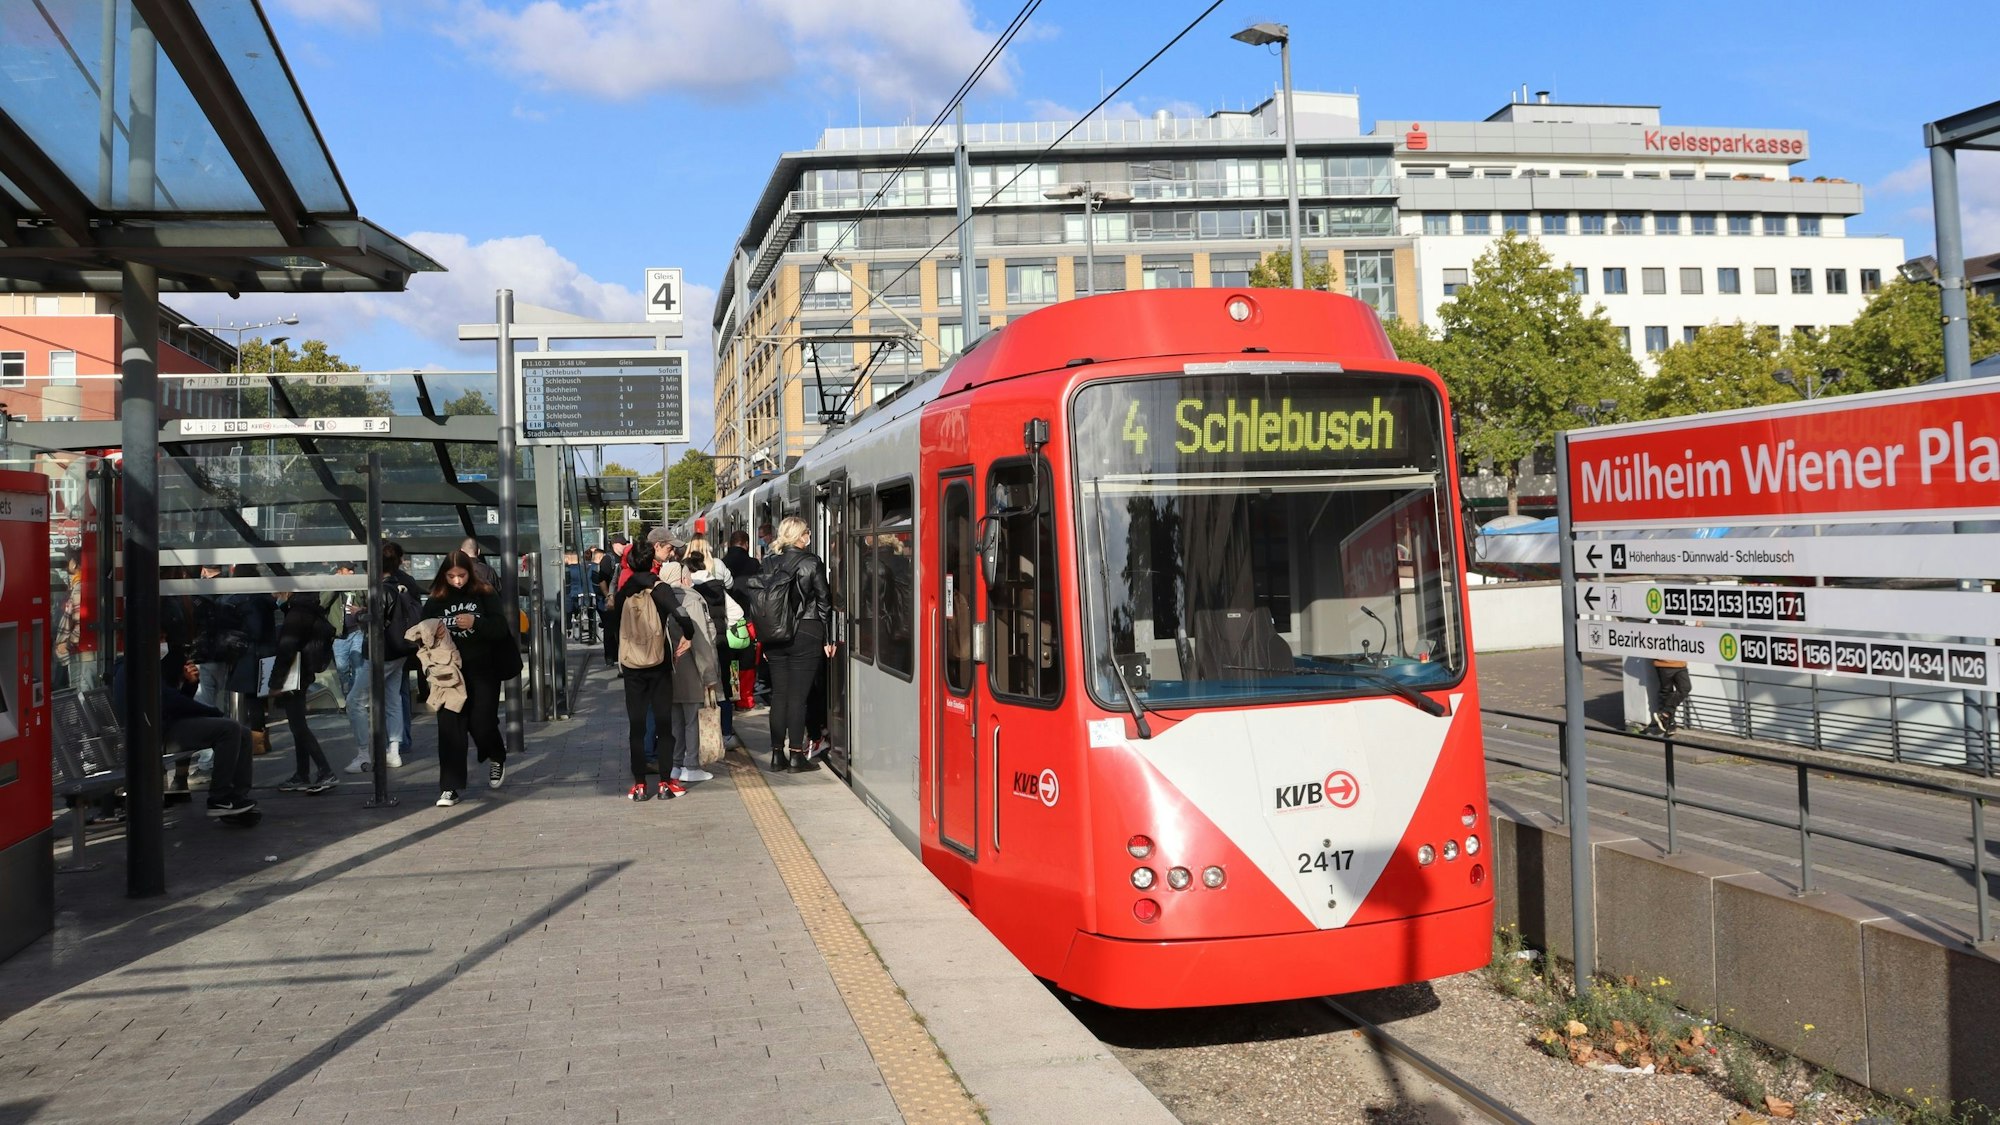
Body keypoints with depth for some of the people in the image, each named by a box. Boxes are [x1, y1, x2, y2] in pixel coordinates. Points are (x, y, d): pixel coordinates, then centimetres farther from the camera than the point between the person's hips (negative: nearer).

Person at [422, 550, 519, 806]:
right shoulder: (436, 601, 3)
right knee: (450, 727, -4)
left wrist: (476, 623, -26)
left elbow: (501, 627, -9)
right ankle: (450, 787, 2)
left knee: (482, 723, -2)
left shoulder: (486, 595, -2)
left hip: (483, 671, -2)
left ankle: (497, 758, 32)